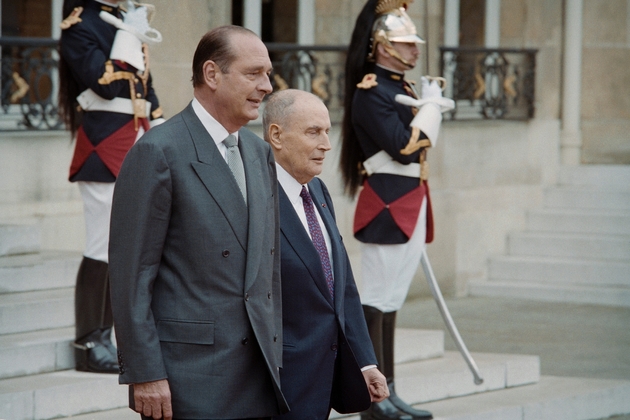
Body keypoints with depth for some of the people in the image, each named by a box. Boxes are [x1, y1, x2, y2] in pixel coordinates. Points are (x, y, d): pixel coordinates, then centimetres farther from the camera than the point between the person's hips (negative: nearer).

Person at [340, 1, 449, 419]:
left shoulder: (404, 87, 15)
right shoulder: (371, 91, -13)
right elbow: (404, 146, -20)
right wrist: (431, 103, -11)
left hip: (411, 205, 10)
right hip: (387, 206, -10)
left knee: (392, 301, 12)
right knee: (376, 301, -5)